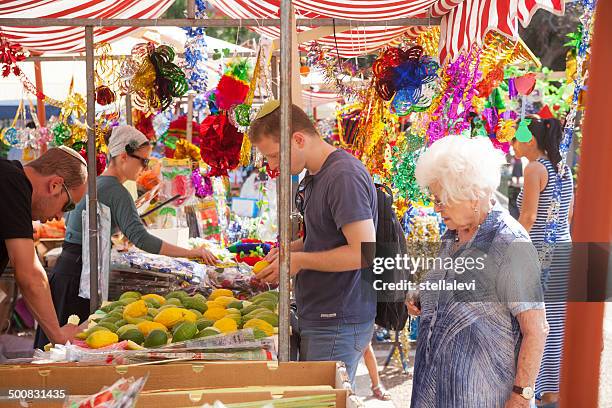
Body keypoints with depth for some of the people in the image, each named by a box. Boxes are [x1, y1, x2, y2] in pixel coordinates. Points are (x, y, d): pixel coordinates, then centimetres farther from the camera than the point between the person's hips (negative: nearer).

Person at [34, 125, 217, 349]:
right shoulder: (116, 192, -15)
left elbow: (70, 220, 25)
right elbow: (141, 238, -26)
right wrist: (190, 252, -27)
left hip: (66, 268, 9)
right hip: (78, 274, -9)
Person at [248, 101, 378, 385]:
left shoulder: (344, 176, -19)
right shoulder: (314, 175, 12)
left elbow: (364, 252, -24)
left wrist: (299, 260, -16)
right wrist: (290, 249, 6)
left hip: (337, 324, -10)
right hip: (318, 318, 10)